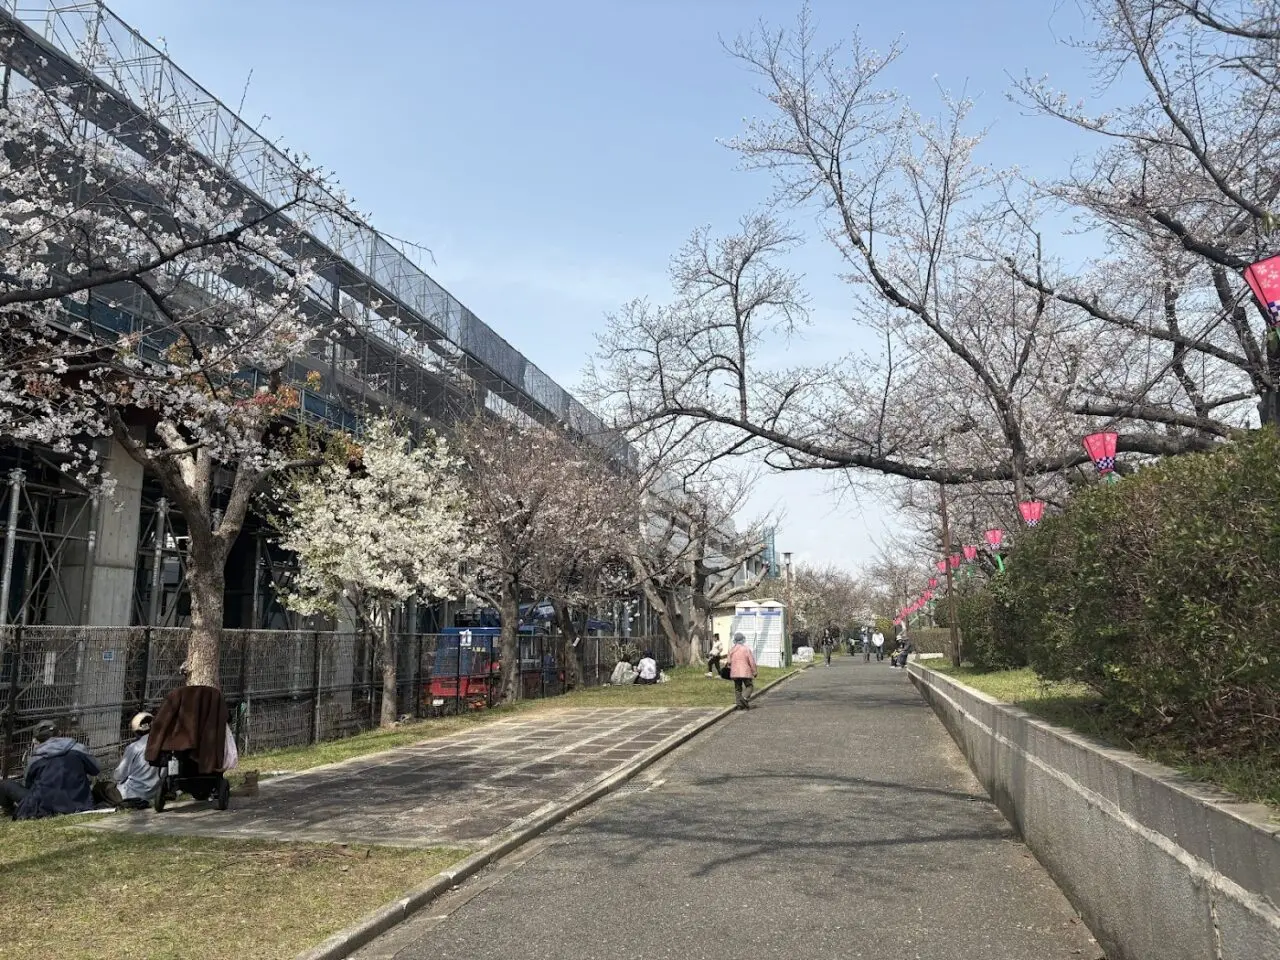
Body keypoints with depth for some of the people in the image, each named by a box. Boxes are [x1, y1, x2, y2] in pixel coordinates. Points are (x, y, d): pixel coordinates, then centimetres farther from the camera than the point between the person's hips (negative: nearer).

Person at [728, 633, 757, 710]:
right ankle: (745, 697, -16)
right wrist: (754, 672, 0)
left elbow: (729, 662, 8)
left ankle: (739, 704, 8)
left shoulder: (732, 650, 3)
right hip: (746, 672, -4)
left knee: (737, 688, 11)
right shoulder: (746, 649, -9)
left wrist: (730, 670, 23)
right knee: (749, 686, 8)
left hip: (735, 673, 4)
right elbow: (752, 662, -8)